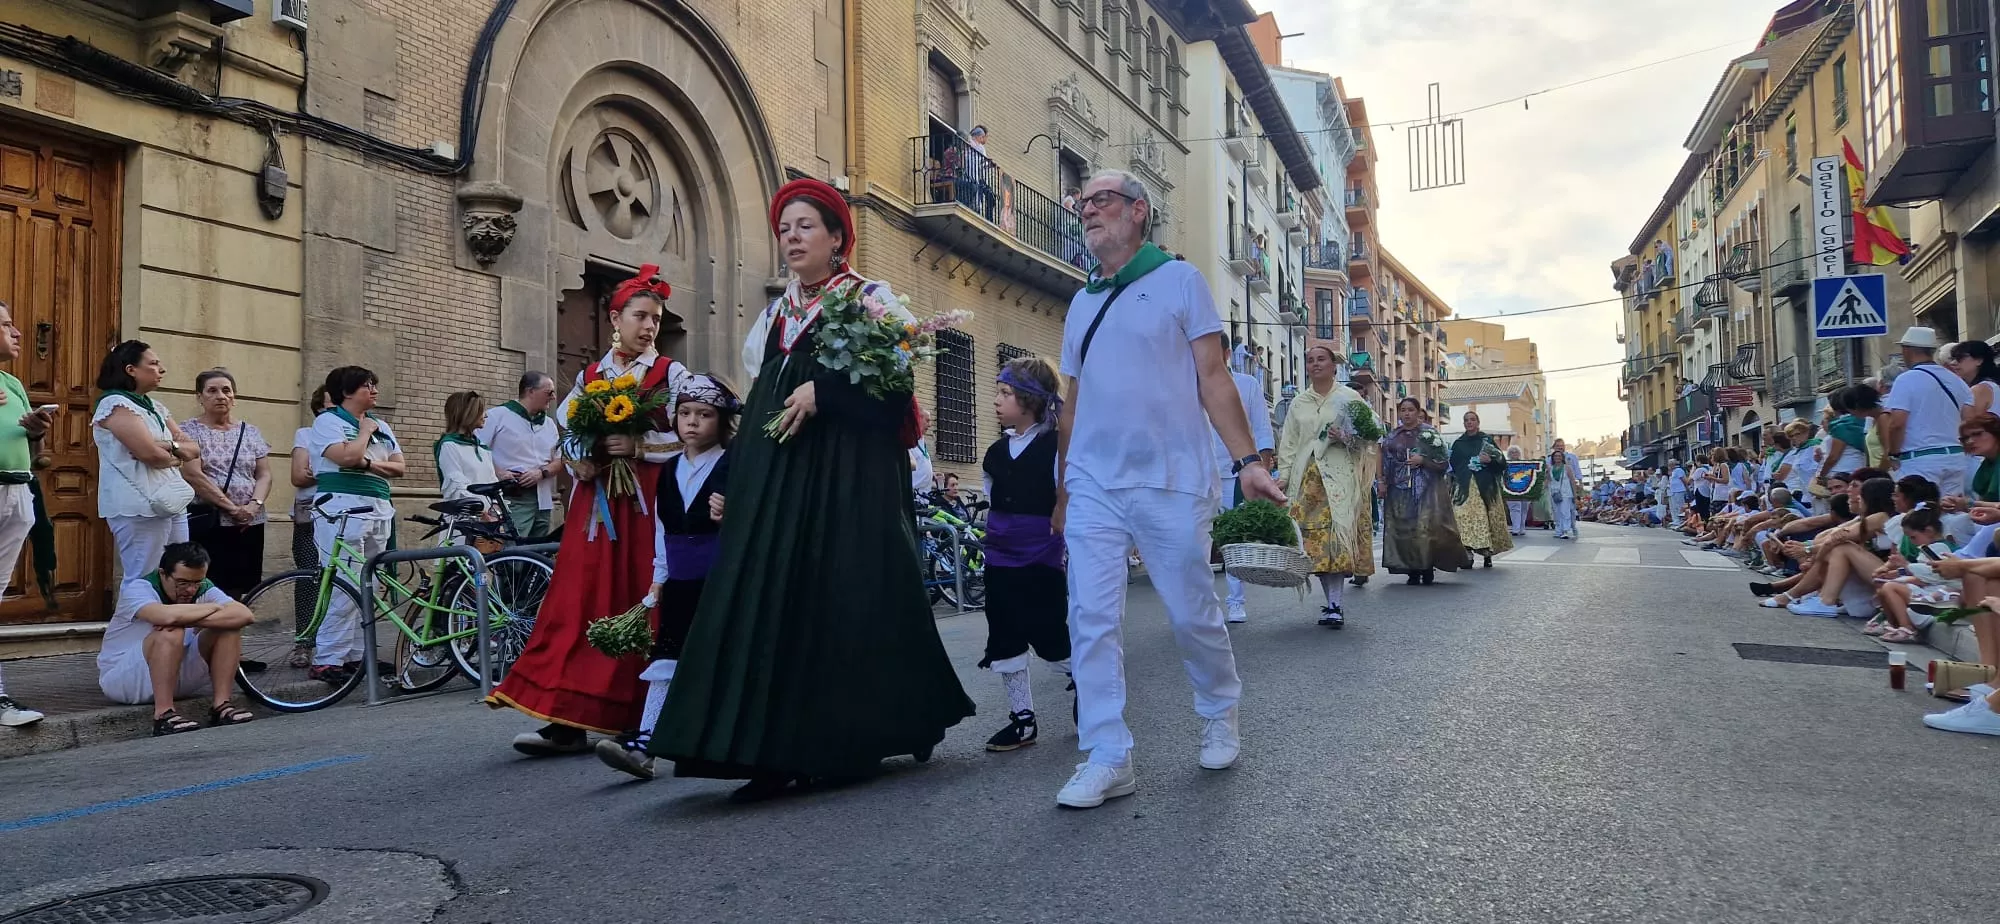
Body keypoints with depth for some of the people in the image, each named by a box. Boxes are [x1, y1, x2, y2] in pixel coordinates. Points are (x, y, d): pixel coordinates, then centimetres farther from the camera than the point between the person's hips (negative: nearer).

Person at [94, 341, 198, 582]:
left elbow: (194, 449, 13)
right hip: (140, 507, -8)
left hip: (173, 502, 8)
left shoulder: (155, 407, 19)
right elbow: (150, 454, -18)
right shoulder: (115, 404, -7)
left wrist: (170, 446, -9)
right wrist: (177, 457, 3)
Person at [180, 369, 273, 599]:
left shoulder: (250, 431, 13)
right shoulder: (189, 430, 1)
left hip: (249, 525, 4)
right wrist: (232, 507, -15)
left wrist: (255, 504, -11)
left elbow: (264, 474, 8)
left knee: (236, 594, 4)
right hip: (206, 524, -4)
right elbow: (193, 475, -10)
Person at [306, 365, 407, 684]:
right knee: (343, 588, -13)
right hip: (342, 510, -7)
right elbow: (347, 457, -16)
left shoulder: (381, 426, 20)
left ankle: (356, 655, 13)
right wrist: (365, 431, 0)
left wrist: (370, 463, -6)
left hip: (378, 511, 7)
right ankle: (326, 661, -9)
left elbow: (399, 466, 11)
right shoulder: (328, 421, 1)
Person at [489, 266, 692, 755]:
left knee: (638, 605, -3)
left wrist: (638, 446, -15)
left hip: (646, 503, -3)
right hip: (596, 503, 3)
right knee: (580, 602, -4)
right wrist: (581, 462, -4)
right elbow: (565, 432, 15)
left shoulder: (671, 375, 4)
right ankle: (568, 720, -4)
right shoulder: (589, 376, 15)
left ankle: (641, 718, 6)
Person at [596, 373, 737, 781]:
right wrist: (656, 585, 14)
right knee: (665, 657, 0)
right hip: (680, 583, 5)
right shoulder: (668, 471, 10)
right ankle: (644, 742, -2)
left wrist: (729, 518, -31)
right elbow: (662, 534, 15)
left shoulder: (735, 466, -8)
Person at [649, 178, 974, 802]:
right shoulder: (773, 314, 21)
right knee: (770, 602, -2)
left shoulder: (869, 298, 2)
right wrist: (740, 483, 15)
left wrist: (821, 391, -18)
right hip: (775, 477, 6)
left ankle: (849, 744, 11)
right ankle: (779, 754, 0)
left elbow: (892, 383, -9)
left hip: (845, 474, -6)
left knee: (843, 599, -5)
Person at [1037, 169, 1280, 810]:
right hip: (1093, 487, 4)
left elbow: (1213, 377, -2)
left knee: (1193, 616, 5)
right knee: (1092, 621, -4)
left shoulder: (1178, 280, 3)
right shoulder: (1082, 303, 17)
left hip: (1171, 482, -4)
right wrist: (1063, 488, 19)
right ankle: (1107, 759, 3)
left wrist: (1246, 459, -12)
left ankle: (1220, 715, 32)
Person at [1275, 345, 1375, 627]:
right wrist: (1284, 476, 3)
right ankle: (1330, 601, 8)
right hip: (1307, 479, 4)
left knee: (1337, 535, -15)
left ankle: (1334, 605, -17)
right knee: (1314, 539, -1)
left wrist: (1347, 439, -14)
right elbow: (1288, 444, 14)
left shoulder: (1350, 397, 7)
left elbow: (1369, 435, 6)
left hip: (1340, 477, -3)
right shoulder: (1298, 403, 16)